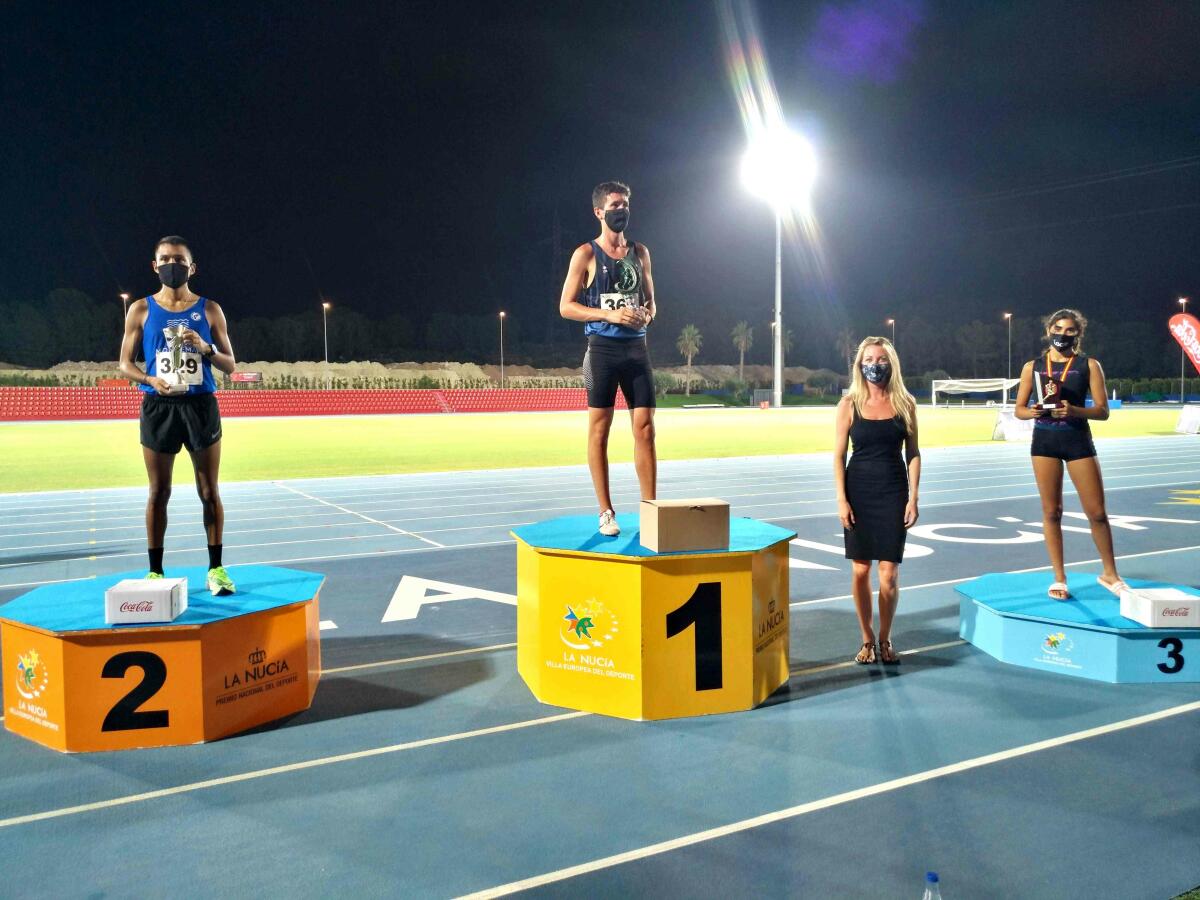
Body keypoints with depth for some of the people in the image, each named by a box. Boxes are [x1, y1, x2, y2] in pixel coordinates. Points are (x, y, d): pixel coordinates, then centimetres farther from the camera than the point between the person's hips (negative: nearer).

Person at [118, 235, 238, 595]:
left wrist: (206, 349, -14)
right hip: (158, 408, 0)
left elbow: (230, 365, 6)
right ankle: (155, 571, 14)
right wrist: (150, 380, -15)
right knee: (158, 492, 6)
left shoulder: (209, 309, 6)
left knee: (209, 491, 2)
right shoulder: (141, 310, 6)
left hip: (201, 406, 0)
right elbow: (125, 364, 6)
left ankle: (216, 568, 10)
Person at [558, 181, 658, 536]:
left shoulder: (640, 252, 14)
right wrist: (610, 314, -15)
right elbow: (566, 306, -4)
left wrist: (647, 314, -4)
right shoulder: (586, 254, 0)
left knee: (645, 428, 1)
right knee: (599, 430, 0)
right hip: (603, 347, -4)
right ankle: (606, 512, 7)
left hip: (637, 347, 4)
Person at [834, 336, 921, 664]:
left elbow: (913, 453, 5)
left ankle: (885, 638, 19)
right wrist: (841, 499, -6)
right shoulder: (849, 404, 0)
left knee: (889, 573, -2)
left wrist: (913, 498, -1)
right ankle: (867, 639, 21)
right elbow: (839, 455, 1)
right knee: (861, 570, 5)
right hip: (859, 492, 0)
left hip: (893, 493, 0)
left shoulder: (904, 403, 2)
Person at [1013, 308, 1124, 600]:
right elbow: (1018, 410, 8)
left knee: (1097, 512, 0)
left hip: (1078, 440, -1)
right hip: (1044, 442, 1)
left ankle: (1110, 573, 20)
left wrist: (1074, 411, -20)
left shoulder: (1089, 365, 2)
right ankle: (1059, 578, 14)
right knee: (1051, 512, 3)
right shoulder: (1033, 367, 7)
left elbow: (1102, 411, -3)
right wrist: (1033, 412, -14)